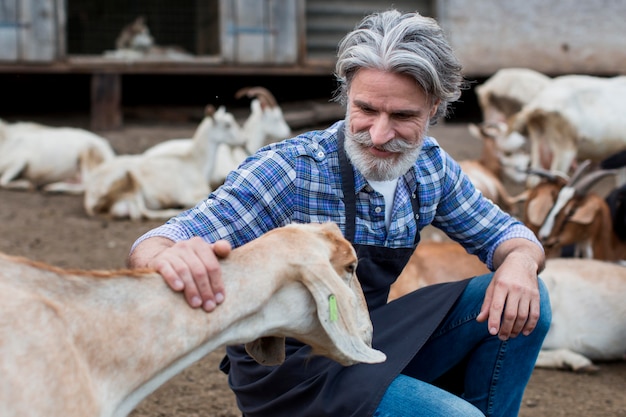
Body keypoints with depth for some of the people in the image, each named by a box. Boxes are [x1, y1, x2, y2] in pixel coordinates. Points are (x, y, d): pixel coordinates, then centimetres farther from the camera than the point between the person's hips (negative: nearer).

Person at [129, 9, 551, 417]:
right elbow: (151, 247, -27)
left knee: (523, 302, -10)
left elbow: (502, 232, 10)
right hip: (286, 368, -6)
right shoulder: (290, 171, -21)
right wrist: (170, 259, -53)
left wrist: (521, 261, -16)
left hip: (371, 342, 6)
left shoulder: (431, 165, -3)